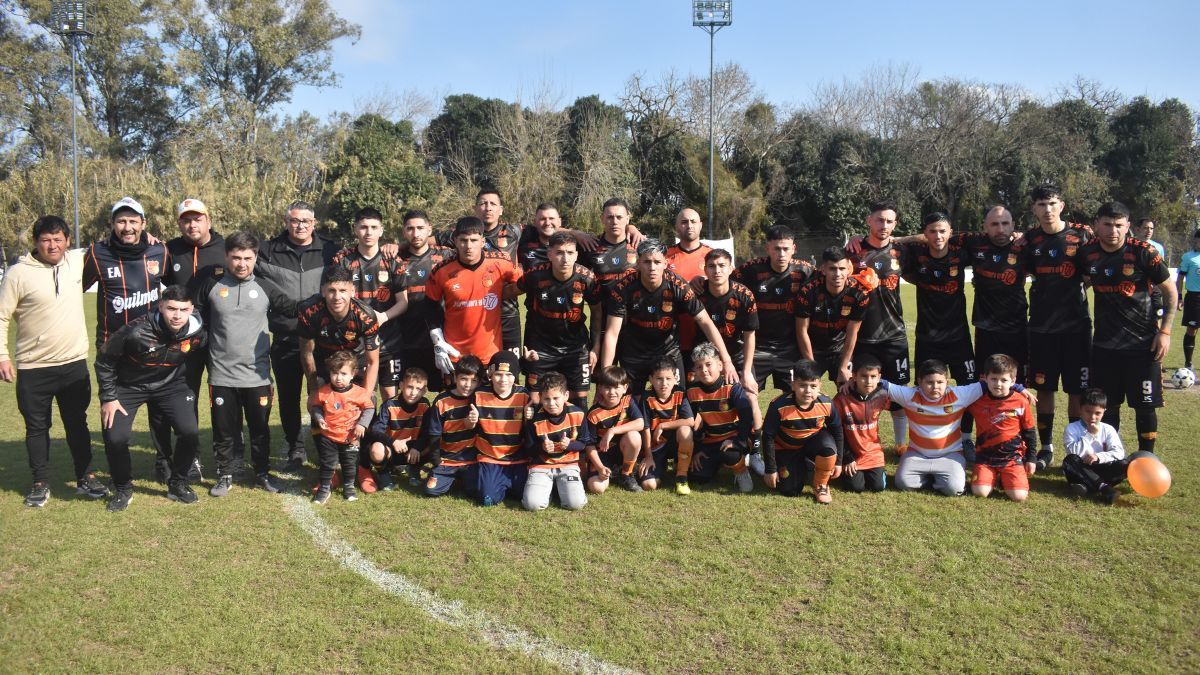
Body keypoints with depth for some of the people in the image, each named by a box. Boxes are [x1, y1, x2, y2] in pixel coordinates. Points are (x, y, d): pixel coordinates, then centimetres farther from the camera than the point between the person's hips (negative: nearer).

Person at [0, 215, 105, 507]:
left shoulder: (77, 261, 0)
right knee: (37, 427, 10)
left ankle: (86, 478, 25)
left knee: (77, 423, 14)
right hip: (33, 368, -2)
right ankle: (40, 483, 24)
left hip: (74, 363, 3)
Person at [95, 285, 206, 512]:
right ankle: (123, 489, 13)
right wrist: (108, 397, -11)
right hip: (128, 386, -2)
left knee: (190, 432, -15)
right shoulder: (136, 332, -30)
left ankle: (177, 484, 11)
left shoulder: (196, 331, -20)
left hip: (170, 384, 2)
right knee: (115, 438, -15)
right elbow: (104, 360, -14)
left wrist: (188, 387, 4)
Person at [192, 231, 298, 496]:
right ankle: (225, 474, 26)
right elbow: (196, 314, 12)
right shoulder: (211, 285, -1)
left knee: (260, 428, 11)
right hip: (222, 375, 0)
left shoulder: (264, 288, 1)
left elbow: (291, 307, 5)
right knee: (224, 429, 9)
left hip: (257, 375, 1)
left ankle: (262, 473, 26)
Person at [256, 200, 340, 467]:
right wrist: (265, 322, 4)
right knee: (288, 396, 10)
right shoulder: (268, 252, 3)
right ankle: (295, 447, 25)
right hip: (284, 339, 1)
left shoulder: (330, 251, 3)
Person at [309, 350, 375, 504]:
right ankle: (325, 488, 28)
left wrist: (362, 424, -14)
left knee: (350, 464, 15)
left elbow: (369, 408, -3)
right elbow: (315, 406, 5)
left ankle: (349, 487, 36)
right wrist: (318, 418, -13)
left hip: (350, 438, 0)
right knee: (326, 464, 11)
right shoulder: (323, 391, -10)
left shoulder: (360, 392, -14)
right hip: (328, 437, 0)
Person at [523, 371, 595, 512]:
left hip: (568, 464, 1)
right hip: (541, 466, 0)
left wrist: (569, 444, -20)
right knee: (532, 504, -22)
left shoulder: (577, 414, -10)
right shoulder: (536, 420, -13)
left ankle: (559, 486, 12)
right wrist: (542, 448, -23)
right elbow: (529, 449, -2)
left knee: (576, 504, -20)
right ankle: (548, 486, 11)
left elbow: (584, 443, 1)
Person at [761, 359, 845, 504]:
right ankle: (800, 466, 25)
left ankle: (821, 487, -8)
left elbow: (837, 432, -4)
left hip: (813, 442, 1)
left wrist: (837, 462, 2)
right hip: (787, 449, -1)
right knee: (790, 491, -10)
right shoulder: (779, 406, -30)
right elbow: (768, 437, -18)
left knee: (828, 444, -33)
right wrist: (770, 469, -14)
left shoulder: (827, 404, -22)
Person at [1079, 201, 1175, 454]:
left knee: (1145, 405, 3)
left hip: (1143, 342, -3)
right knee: (1107, 406, 10)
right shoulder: (1087, 253, -2)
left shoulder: (1143, 252, -11)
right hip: (1104, 344, 3)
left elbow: (1170, 291, -3)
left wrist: (1165, 331, -8)